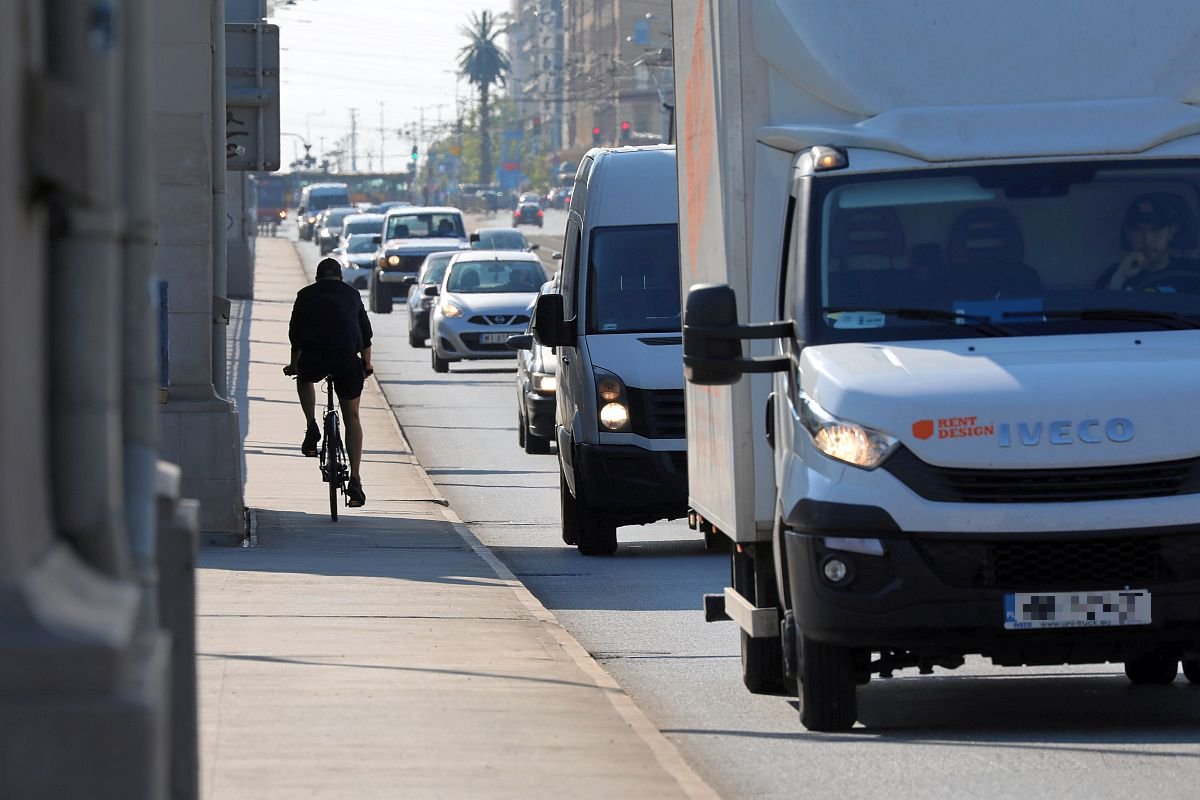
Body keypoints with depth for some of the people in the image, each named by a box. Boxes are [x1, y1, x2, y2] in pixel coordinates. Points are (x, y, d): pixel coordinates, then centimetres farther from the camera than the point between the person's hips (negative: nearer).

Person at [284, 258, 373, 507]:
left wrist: (293, 364, 37)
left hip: (313, 359, -1)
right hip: (347, 359, 1)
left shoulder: (306, 294, 18)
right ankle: (355, 480, 6)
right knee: (352, 417, 14)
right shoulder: (351, 294, 21)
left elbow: (295, 334, 23)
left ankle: (312, 427, 15)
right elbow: (365, 332, 25)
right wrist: (367, 364, 39)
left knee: (304, 379, 37)